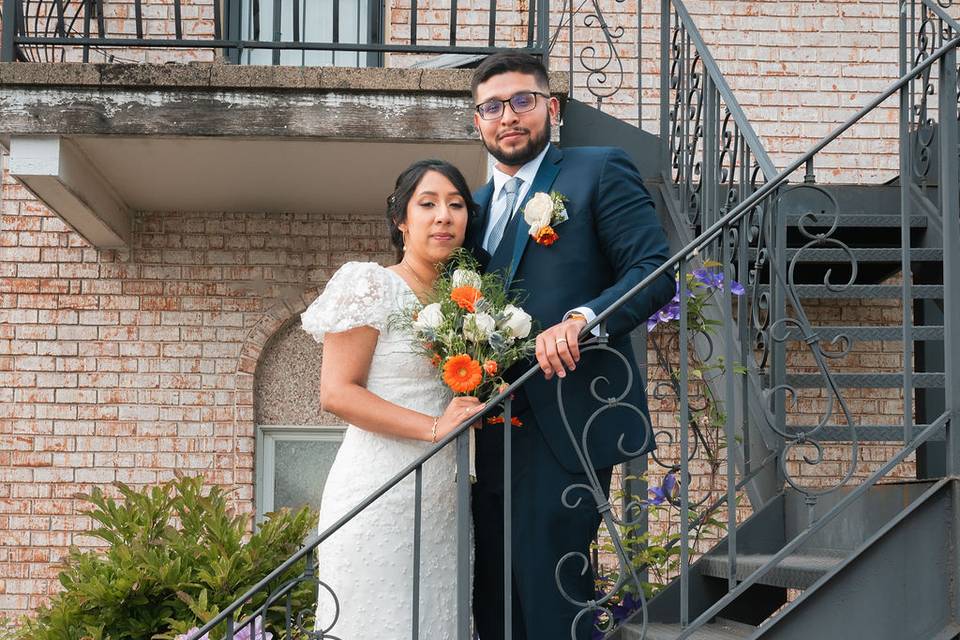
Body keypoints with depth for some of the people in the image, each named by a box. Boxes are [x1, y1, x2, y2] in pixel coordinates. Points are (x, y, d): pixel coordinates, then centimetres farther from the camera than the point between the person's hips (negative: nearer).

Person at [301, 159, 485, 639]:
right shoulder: (372, 286, -5)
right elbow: (336, 392, -12)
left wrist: (483, 406, 3)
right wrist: (435, 427, -17)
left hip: (441, 501, 7)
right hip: (381, 495, -7)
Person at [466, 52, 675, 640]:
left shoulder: (600, 172, 2)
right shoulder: (476, 205, 21)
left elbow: (656, 271, -8)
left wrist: (581, 319, -24)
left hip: (567, 428, -7)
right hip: (494, 435, 7)